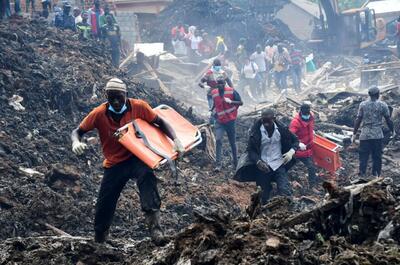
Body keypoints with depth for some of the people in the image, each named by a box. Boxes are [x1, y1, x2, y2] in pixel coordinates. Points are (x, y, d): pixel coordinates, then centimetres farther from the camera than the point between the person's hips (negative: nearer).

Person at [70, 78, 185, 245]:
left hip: (136, 157, -1)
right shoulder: (99, 114, -15)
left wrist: (175, 140, -19)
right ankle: (98, 241, 28)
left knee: (147, 176, -35)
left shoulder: (138, 107, -15)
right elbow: (77, 132, -6)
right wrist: (76, 142, -30)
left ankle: (154, 225, -43)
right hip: (114, 164, 2)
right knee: (104, 205, 2)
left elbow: (160, 122, -5)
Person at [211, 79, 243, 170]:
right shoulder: (214, 93, 2)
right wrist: (214, 111, 7)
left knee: (232, 142, 7)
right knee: (218, 140, -15)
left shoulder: (231, 91, -10)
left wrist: (230, 101, -22)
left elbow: (241, 103, -8)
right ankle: (218, 164, -14)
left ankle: (235, 162, 23)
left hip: (230, 120, -2)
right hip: (220, 121, 2)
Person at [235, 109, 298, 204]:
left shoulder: (281, 128, -7)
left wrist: (291, 152, -15)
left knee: (285, 192, -13)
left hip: (279, 165, 0)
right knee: (265, 193, 10)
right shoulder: (256, 130, -11)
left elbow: (295, 140, 6)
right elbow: (251, 149, -7)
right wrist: (258, 161, -26)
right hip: (263, 166, 0)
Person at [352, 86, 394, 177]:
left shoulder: (363, 105, -1)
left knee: (363, 157, 5)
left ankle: (362, 176, 3)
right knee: (377, 157, 9)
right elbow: (388, 120, 2)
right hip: (378, 135, 0)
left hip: (365, 135, 0)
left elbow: (358, 120, -1)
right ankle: (376, 176, 14)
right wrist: (392, 131, 18)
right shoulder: (383, 105, -2)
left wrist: (354, 134, 6)